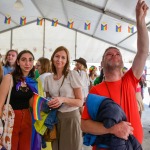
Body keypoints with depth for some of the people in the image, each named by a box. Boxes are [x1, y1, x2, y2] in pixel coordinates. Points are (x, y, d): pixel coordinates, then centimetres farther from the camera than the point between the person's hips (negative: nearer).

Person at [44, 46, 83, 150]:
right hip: (55, 117, 4)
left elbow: (80, 102, -10)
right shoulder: (48, 79, 5)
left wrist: (63, 99, -24)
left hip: (71, 117, -4)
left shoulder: (73, 74, -9)